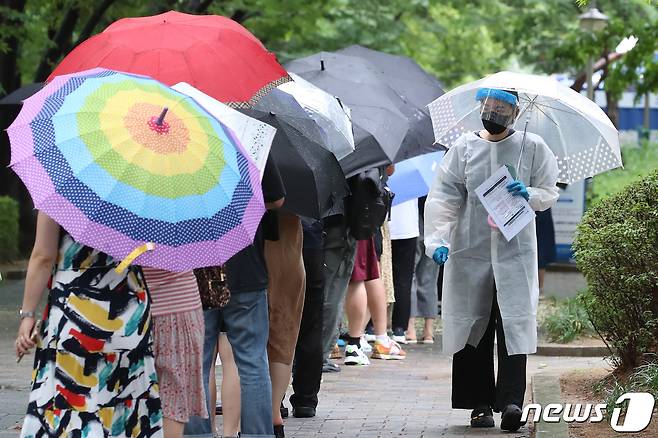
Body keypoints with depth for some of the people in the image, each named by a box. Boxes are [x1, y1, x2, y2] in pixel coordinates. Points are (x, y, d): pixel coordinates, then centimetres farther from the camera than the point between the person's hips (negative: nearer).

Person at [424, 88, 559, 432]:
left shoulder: (532, 148, 5)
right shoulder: (464, 148, 6)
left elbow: (549, 194, 11)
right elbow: (443, 197, 1)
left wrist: (530, 195, -12)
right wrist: (437, 239, -13)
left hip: (515, 252, -1)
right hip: (470, 251, 1)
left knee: (514, 323, -13)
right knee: (473, 326, 2)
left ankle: (511, 400, -19)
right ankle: (480, 405, 9)